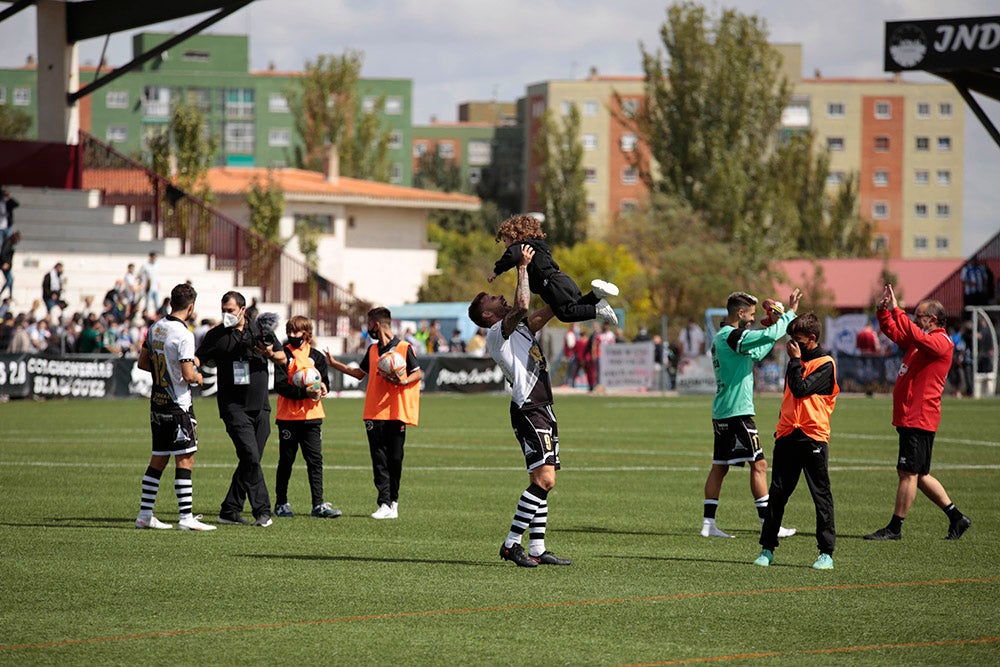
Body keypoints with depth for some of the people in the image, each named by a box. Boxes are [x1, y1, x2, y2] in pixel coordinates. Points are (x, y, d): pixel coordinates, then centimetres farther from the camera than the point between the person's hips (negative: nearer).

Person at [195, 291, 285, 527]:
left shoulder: (261, 331, 9)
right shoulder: (216, 335, 2)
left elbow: (283, 358, 14)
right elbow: (197, 359, 3)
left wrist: (270, 354, -7)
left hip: (260, 407, 4)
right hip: (234, 407, -4)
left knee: (250, 461, 5)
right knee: (250, 457, -16)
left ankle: (230, 510, 14)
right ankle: (262, 511, -13)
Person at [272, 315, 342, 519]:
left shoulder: (316, 356, 8)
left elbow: (324, 382, 7)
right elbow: (280, 385, -12)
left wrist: (321, 387, -17)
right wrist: (304, 391, -23)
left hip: (312, 417, 3)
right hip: (288, 416, -3)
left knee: (315, 460, -2)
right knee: (286, 460, 6)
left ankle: (318, 504, -3)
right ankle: (281, 503, 16)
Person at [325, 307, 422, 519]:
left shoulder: (404, 348, -3)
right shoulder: (372, 350, 14)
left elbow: (418, 374, -3)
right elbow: (360, 373, 26)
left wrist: (403, 381, -21)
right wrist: (335, 364, 23)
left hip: (396, 413, -4)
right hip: (374, 413, 4)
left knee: (395, 459, 1)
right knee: (379, 460, -4)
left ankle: (393, 501, 12)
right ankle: (385, 504, -8)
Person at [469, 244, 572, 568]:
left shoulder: (519, 328, 21)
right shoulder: (497, 333, -6)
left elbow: (548, 310, 30)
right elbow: (521, 306, -22)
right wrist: (522, 268, -14)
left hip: (542, 411, 10)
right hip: (528, 410, -10)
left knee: (543, 482, 7)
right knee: (543, 479, -17)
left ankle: (537, 549, 8)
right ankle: (511, 543, -16)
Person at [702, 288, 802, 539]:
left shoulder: (721, 337, 16)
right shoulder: (732, 336, -15)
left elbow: (755, 354, 25)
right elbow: (768, 336, -23)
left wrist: (772, 325, 20)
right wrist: (790, 313, -12)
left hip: (721, 413, 10)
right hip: (737, 412, -10)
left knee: (719, 467, 9)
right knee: (758, 464, -6)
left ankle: (708, 523, 8)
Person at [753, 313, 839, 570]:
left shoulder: (825, 364, -5)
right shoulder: (798, 361, 18)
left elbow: (800, 389, -17)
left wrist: (795, 360, -8)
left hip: (813, 437, -7)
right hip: (787, 436, 7)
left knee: (821, 495, -2)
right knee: (777, 493, 4)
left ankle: (826, 553, -1)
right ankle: (767, 548, 8)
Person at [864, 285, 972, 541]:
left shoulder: (941, 342, -11)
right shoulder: (922, 340, 18)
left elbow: (914, 334, -30)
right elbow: (893, 331, 25)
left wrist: (896, 310, -28)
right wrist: (883, 309, 8)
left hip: (919, 420, -10)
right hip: (909, 417, 10)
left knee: (908, 473, -6)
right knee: (918, 474, 14)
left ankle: (895, 528, -3)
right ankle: (957, 518, 19)